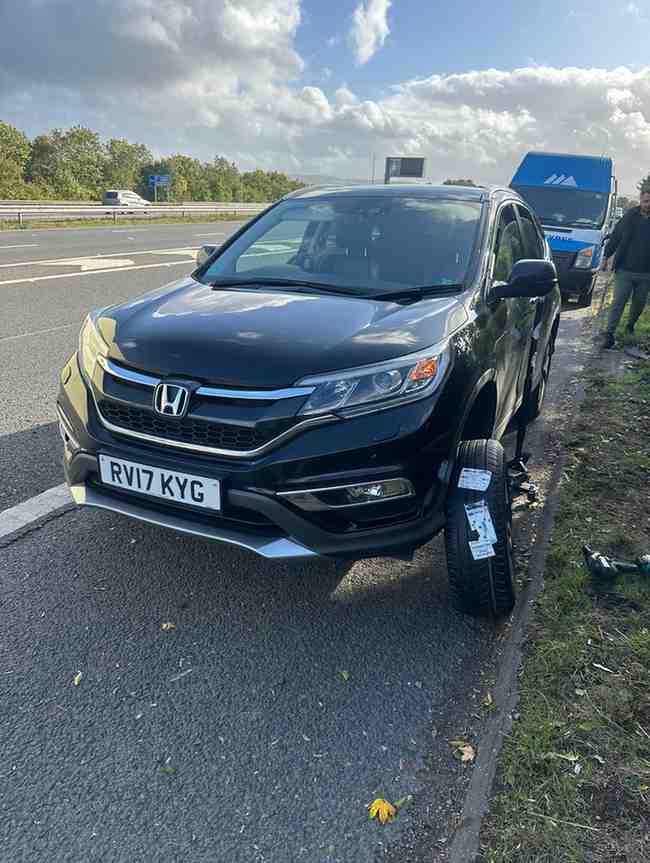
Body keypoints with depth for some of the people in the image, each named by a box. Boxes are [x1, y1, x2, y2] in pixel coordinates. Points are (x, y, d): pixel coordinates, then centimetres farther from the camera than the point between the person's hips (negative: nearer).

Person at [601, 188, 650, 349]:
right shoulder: (629, 217, -1)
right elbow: (614, 237, 7)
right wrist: (606, 256, 5)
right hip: (624, 270, -2)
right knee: (618, 302, -4)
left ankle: (630, 325, 38)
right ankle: (609, 334, -3)